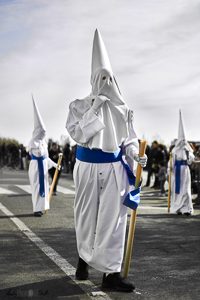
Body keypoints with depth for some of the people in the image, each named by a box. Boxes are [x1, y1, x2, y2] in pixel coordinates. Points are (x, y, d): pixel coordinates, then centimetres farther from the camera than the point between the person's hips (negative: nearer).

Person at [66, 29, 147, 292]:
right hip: (88, 168, -1)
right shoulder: (79, 106, -1)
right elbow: (77, 134, -13)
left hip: (114, 169, 1)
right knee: (87, 216, 12)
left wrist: (136, 156, -12)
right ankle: (84, 257, 36)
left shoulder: (123, 110, 5)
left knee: (113, 218, -3)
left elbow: (129, 140, 8)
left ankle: (111, 273, 1)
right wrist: (94, 110, -17)